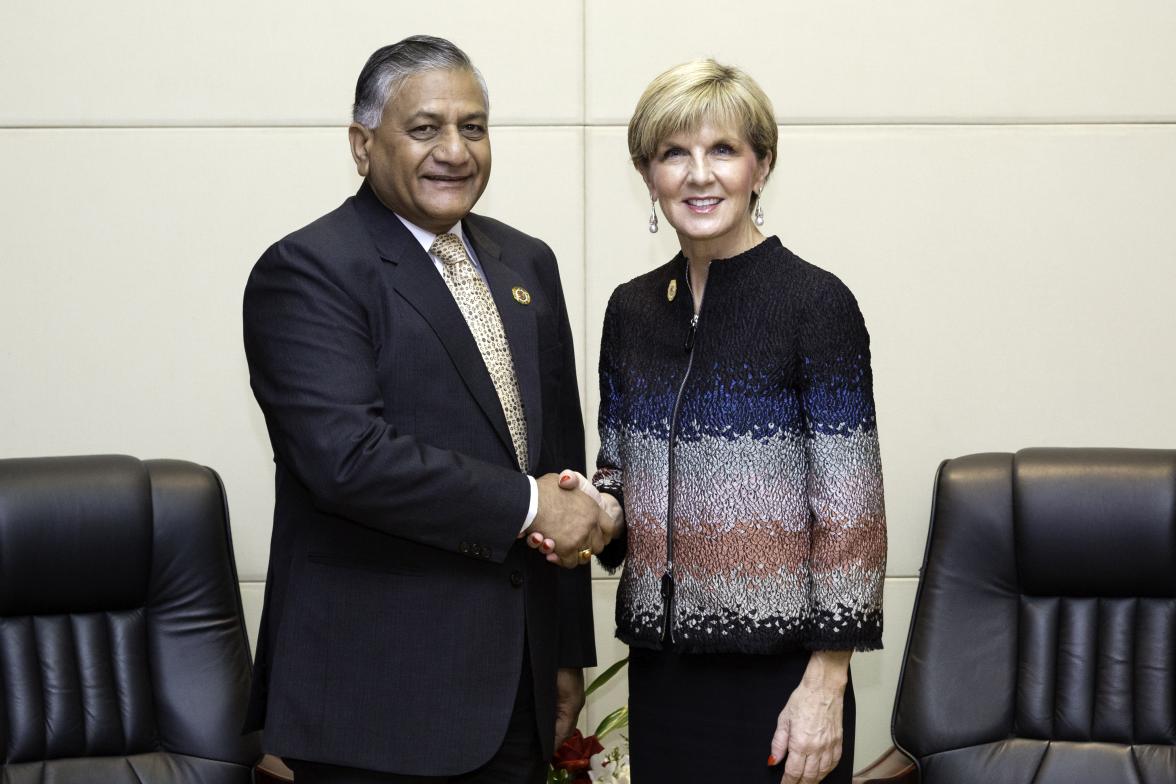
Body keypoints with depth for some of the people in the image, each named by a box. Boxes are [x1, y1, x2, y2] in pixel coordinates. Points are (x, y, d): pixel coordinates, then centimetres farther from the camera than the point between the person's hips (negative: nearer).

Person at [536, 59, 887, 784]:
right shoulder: (631, 309, 6)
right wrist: (597, 512, -6)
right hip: (661, 662, 5)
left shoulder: (816, 303, -10)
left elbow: (849, 511, -11)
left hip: (776, 667, -5)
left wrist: (825, 684, -14)